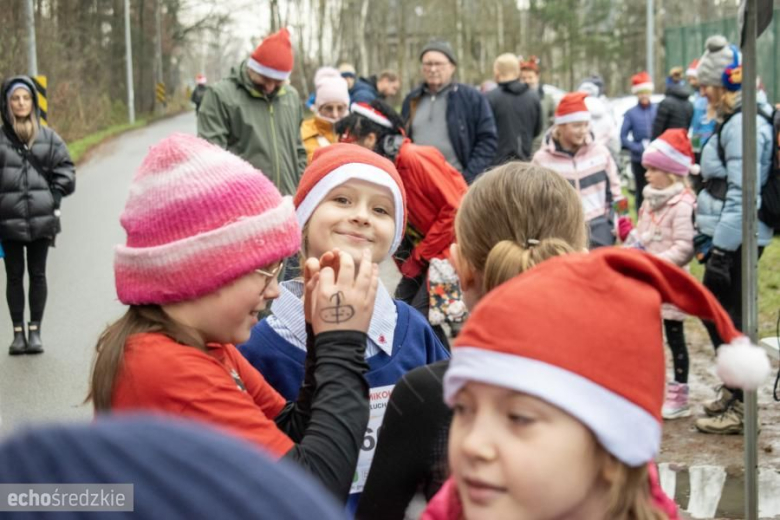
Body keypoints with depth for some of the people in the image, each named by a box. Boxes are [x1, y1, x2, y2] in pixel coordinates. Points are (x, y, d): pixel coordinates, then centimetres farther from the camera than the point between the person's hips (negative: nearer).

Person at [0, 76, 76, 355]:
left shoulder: (48, 137, 5)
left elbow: (65, 170, 8)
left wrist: (53, 197, -2)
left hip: (41, 219, 1)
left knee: (38, 274, 7)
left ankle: (35, 331, 15)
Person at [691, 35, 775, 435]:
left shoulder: (743, 126, -18)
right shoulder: (731, 122, 14)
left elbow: (742, 197, -23)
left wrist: (721, 250, -22)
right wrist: (709, 238, 21)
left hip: (736, 241, -10)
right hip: (724, 237, 10)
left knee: (726, 317, -2)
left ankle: (739, 407, 7)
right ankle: (734, 391, 31)